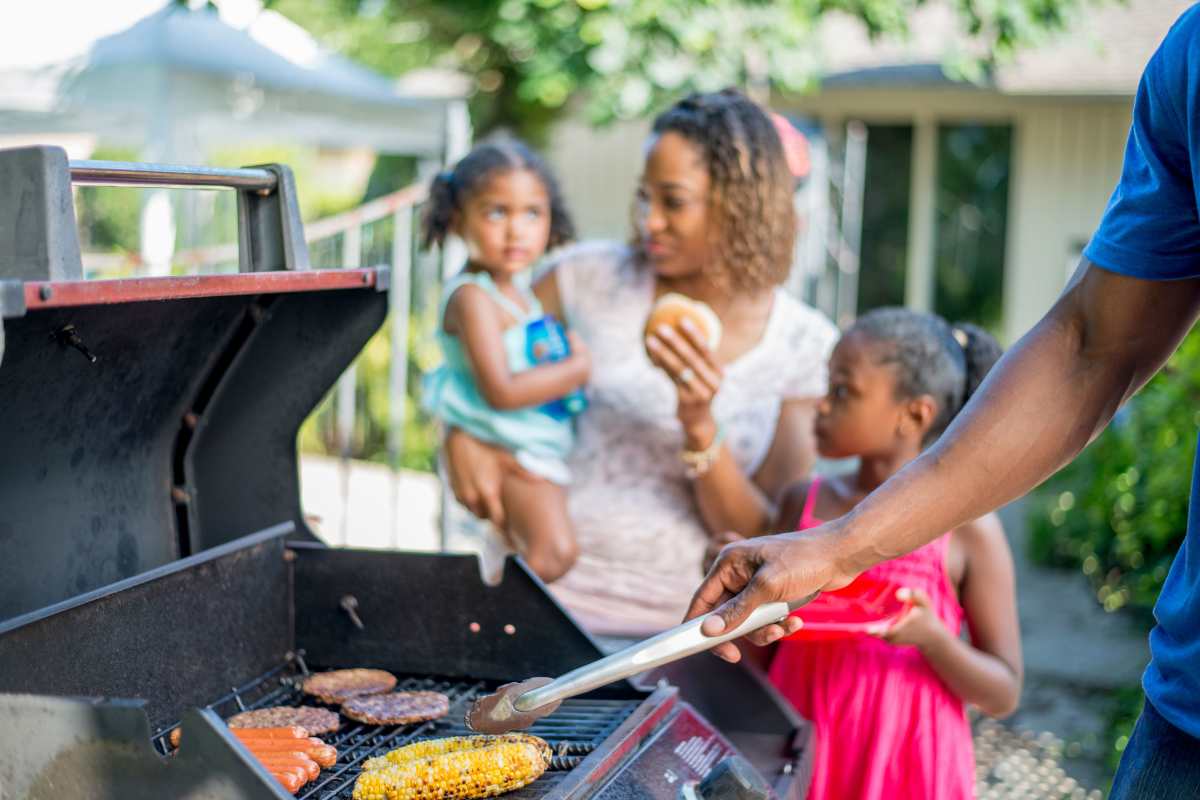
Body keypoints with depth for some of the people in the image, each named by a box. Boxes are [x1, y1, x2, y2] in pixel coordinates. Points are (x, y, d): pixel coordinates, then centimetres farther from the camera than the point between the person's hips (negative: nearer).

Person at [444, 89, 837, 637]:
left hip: (679, 622, 1)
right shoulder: (592, 277, 2)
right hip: (547, 595, 0)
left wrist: (700, 427, -16)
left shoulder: (806, 346, 2)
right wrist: (461, 437, -3)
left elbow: (764, 539, 0)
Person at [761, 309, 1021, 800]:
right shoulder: (803, 504, 2)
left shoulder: (967, 529, -8)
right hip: (799, 756, 3)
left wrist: (931, 637, -20)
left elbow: (1003, 695, -3)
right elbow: (764, 653, 10)